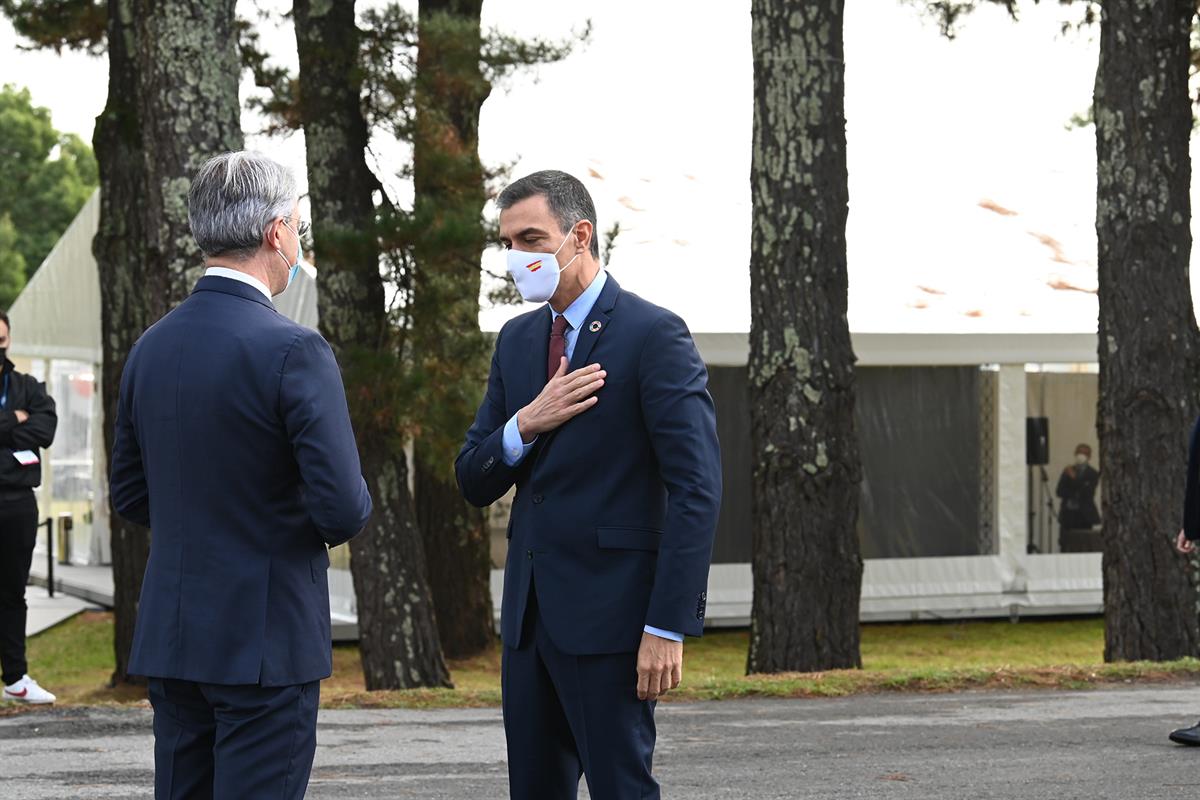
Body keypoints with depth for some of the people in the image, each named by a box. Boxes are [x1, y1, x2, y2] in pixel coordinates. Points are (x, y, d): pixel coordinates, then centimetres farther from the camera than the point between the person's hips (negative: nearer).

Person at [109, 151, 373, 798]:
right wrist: (336, 522, 4)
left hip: (169, 638, 7)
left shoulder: (151, 347, 6)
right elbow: (343, 507, -18)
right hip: (265, 639, -7)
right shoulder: (293, 351, -15)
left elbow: (130, 495, 14)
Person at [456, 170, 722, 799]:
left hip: (610, 611, -7)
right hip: (529, 608, 7)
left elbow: (696, 490, -14)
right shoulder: (517, 340, 14)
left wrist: (669, 625, -19)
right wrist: (525, 425, -9)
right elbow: (474, 481, 13)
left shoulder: (653, 335, -9)